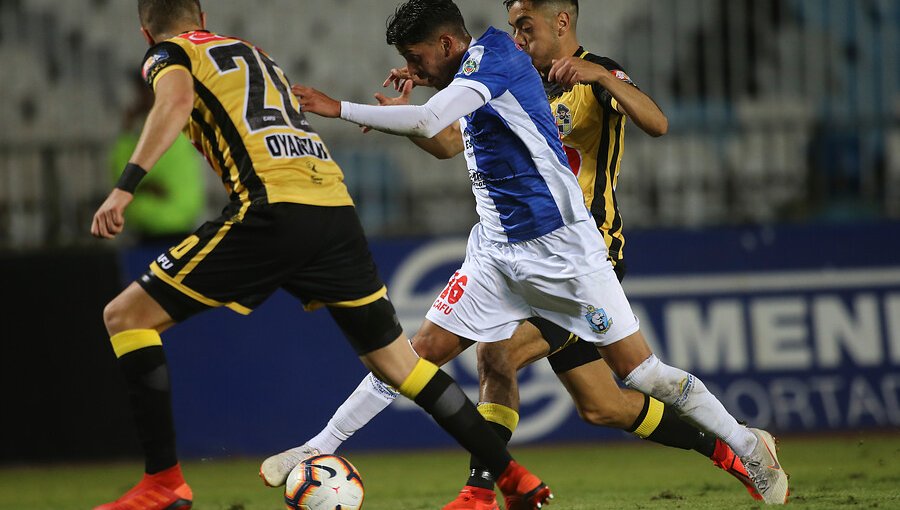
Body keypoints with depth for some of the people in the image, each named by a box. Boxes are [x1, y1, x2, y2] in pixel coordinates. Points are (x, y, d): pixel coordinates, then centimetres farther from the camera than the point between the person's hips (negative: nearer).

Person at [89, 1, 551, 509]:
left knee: (126, 316, 3)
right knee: (394, 357, 20)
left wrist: (124, 187, -17)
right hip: (337, 209, 7)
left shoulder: (168, 54, 10)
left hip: (273, 211, -7)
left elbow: (176, 101, -11)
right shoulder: (256, 53, 32)